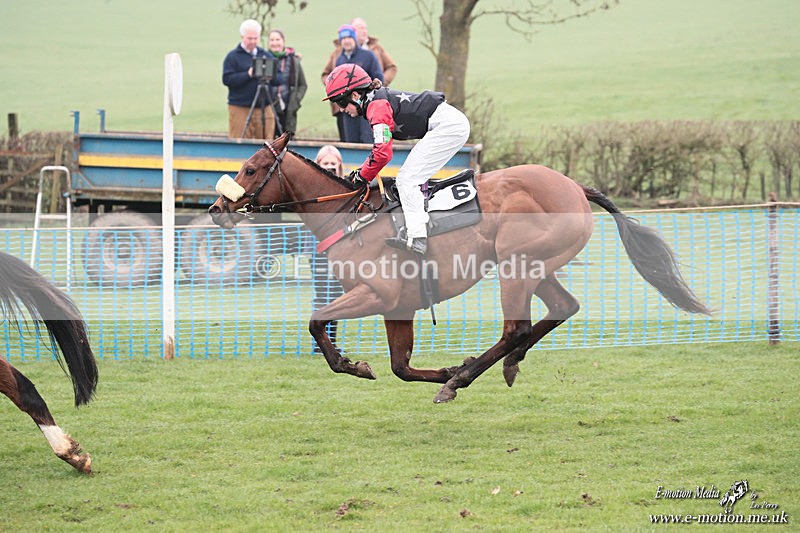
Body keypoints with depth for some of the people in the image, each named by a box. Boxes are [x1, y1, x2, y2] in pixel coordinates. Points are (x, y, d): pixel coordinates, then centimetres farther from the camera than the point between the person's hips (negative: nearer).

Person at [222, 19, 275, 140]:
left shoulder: (265, 55, 15)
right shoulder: (232, 56, 2)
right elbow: (227, 79, -9)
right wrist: (248, 75, -17)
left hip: (264, 108, 4)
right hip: (240, 109, -4)